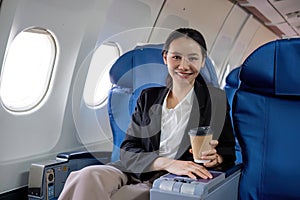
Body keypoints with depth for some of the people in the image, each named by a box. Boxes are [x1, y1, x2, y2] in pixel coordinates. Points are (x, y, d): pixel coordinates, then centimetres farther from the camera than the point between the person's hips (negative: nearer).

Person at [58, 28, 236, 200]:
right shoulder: (149, 97, 10)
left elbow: (228, 153, 7)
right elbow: (128, 150, 1)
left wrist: (215, 158, -18)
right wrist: (167, 163, -18)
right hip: (137, 173, 3)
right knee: (89, 176, -30)